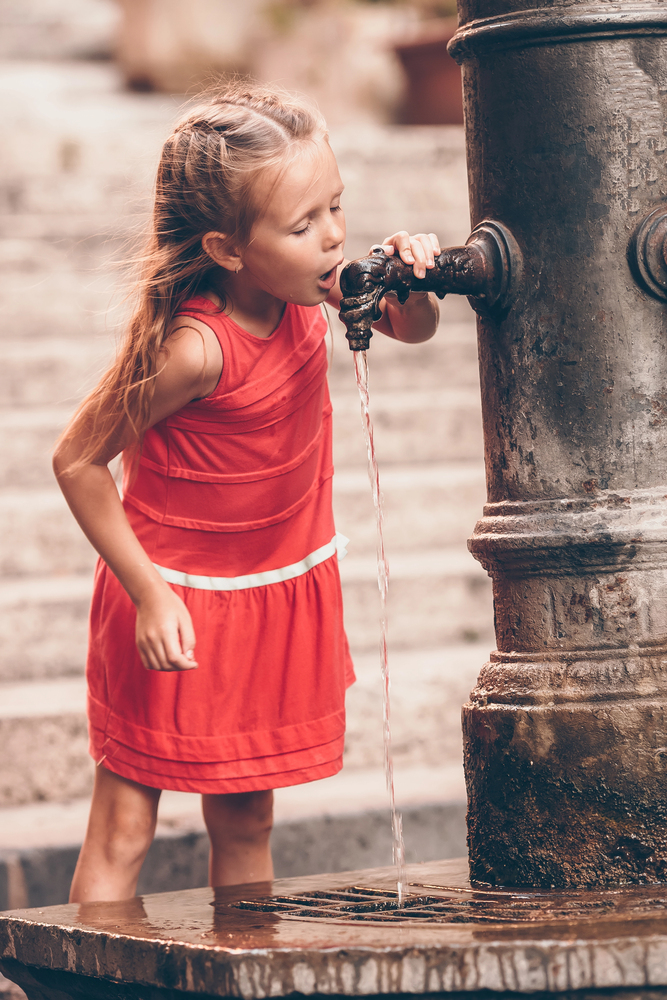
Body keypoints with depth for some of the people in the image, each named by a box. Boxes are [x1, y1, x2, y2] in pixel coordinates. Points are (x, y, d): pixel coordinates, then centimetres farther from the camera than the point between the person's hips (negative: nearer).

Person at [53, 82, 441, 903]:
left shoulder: (304, 286, -11)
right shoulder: (193, 346, -29)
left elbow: (410, 330, 7)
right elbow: (78, 460, -20)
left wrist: (411, 281, -17)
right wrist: (150, 592, -20)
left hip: (279, 593, 7)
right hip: (181, 604, -7)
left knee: (245, 823, 16)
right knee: (121, 834, 0)